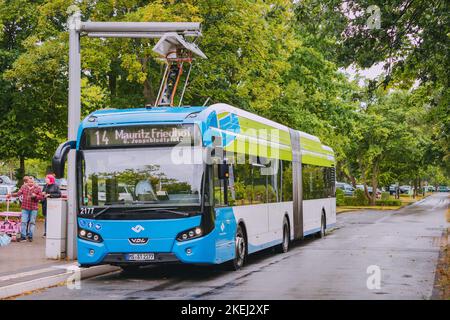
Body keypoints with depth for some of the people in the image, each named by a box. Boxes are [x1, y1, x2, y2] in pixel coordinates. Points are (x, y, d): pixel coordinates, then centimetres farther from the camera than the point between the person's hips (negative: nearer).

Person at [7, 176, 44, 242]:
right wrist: (11, 195, -15)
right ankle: (23, 236, 1)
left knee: (32, 222, 4)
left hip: (33, 208, -1)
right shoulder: (23, 187, 4)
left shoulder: (37, 188, -1)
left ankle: (30, 236, 13)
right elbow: (18, 193, -1)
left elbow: (41, 197, 0)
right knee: (23, 222, -3)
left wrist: (35, 196, -16)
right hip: (25, 208, 1)